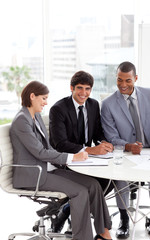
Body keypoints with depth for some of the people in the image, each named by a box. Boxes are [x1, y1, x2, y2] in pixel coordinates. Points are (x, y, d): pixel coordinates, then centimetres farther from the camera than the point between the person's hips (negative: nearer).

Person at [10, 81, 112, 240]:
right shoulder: (21, 121, -15)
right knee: (80, 191, -22)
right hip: (31, 176, -9)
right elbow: (40, 152, -20)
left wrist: (65, 160, -3)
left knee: (93, 184, -6)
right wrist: (72, 157, -18)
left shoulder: (36, 117, 14)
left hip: (46, 169, 9)